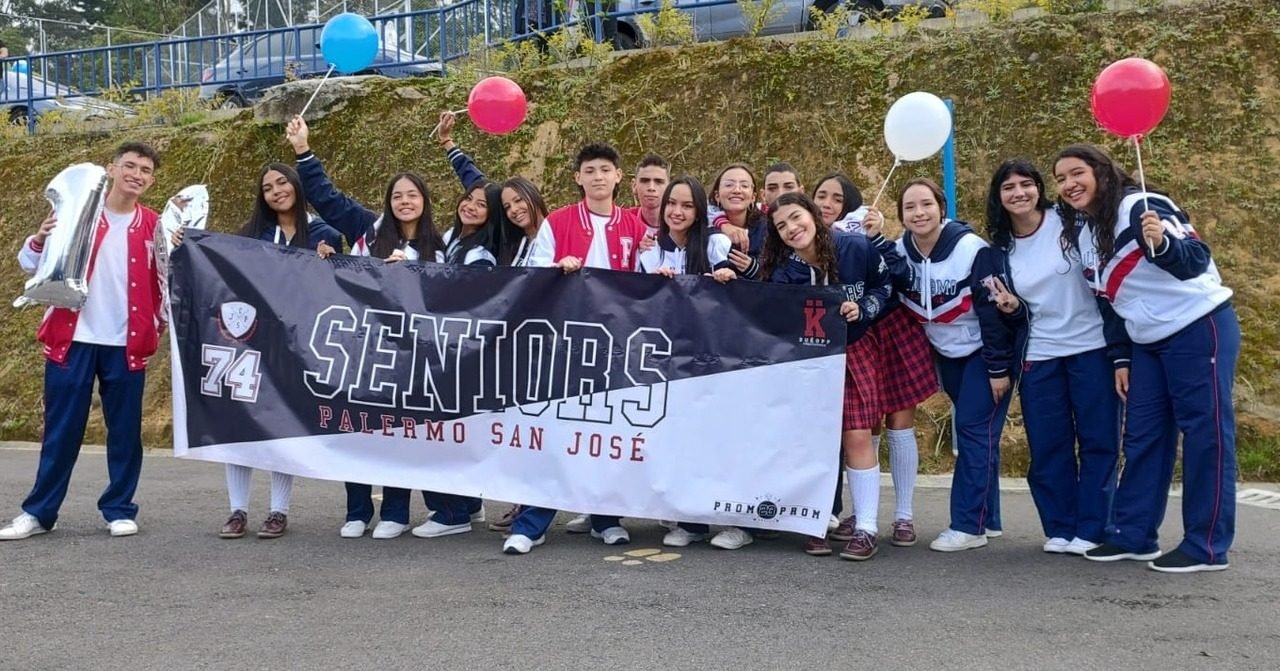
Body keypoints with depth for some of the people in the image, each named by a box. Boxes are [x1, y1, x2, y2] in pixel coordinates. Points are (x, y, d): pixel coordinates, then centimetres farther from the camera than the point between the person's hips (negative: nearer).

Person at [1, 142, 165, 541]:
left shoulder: (154, 227, 5)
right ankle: (39, 511, 11)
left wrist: (167, 321, -9)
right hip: (73, 339, -1)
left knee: (125, 429, 5)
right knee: (61, 428, 3)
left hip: (126, 344, 1)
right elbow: (32, 264, 3)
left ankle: (119, 509, 15)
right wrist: (40, 240, -18)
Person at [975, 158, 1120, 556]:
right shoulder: (997, 252, 6)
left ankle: (1092, 530, 8)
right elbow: (990, 313, 11)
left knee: (1098, 441, 1)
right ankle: (1060, 529, 14)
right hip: (1037, 358, 3)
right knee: (1047, 447, 4)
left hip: (1092, 347, -3)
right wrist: (998, 368, 7)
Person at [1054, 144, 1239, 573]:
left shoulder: (1141, 207, -15)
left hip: (1200, 329, -8)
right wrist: (1120, 358, 15)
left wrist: (1161, 243, -42)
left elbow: (1196, 261, -23)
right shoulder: (1079, 233, 9)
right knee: (1142, 437, 9)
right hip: (1148, 343, 8)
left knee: (1205, 434, -4)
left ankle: (1207, 547, 0)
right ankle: (1133, 535, 16)